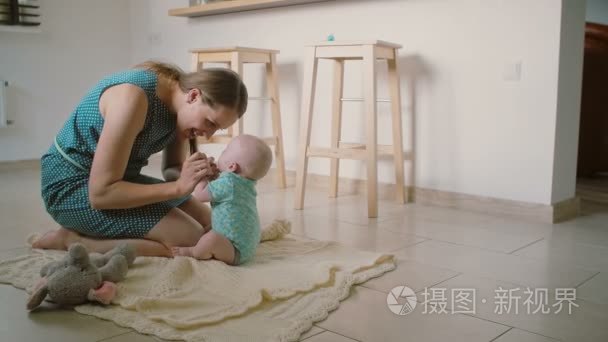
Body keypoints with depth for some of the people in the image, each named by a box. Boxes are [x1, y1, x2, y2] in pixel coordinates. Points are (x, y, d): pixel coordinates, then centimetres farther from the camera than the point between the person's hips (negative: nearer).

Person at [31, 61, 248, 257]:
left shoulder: (181, 102, -4)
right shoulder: (134, 97, -30)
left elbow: (172, 168, 5)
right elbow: (100, 193, -30)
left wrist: (191, 176, -18)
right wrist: (178, 187, -30)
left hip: (115, 179, 9)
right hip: (73, 185, -9)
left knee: (210, 225, 11)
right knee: (190, 238, -19)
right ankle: (72, 239, -8)